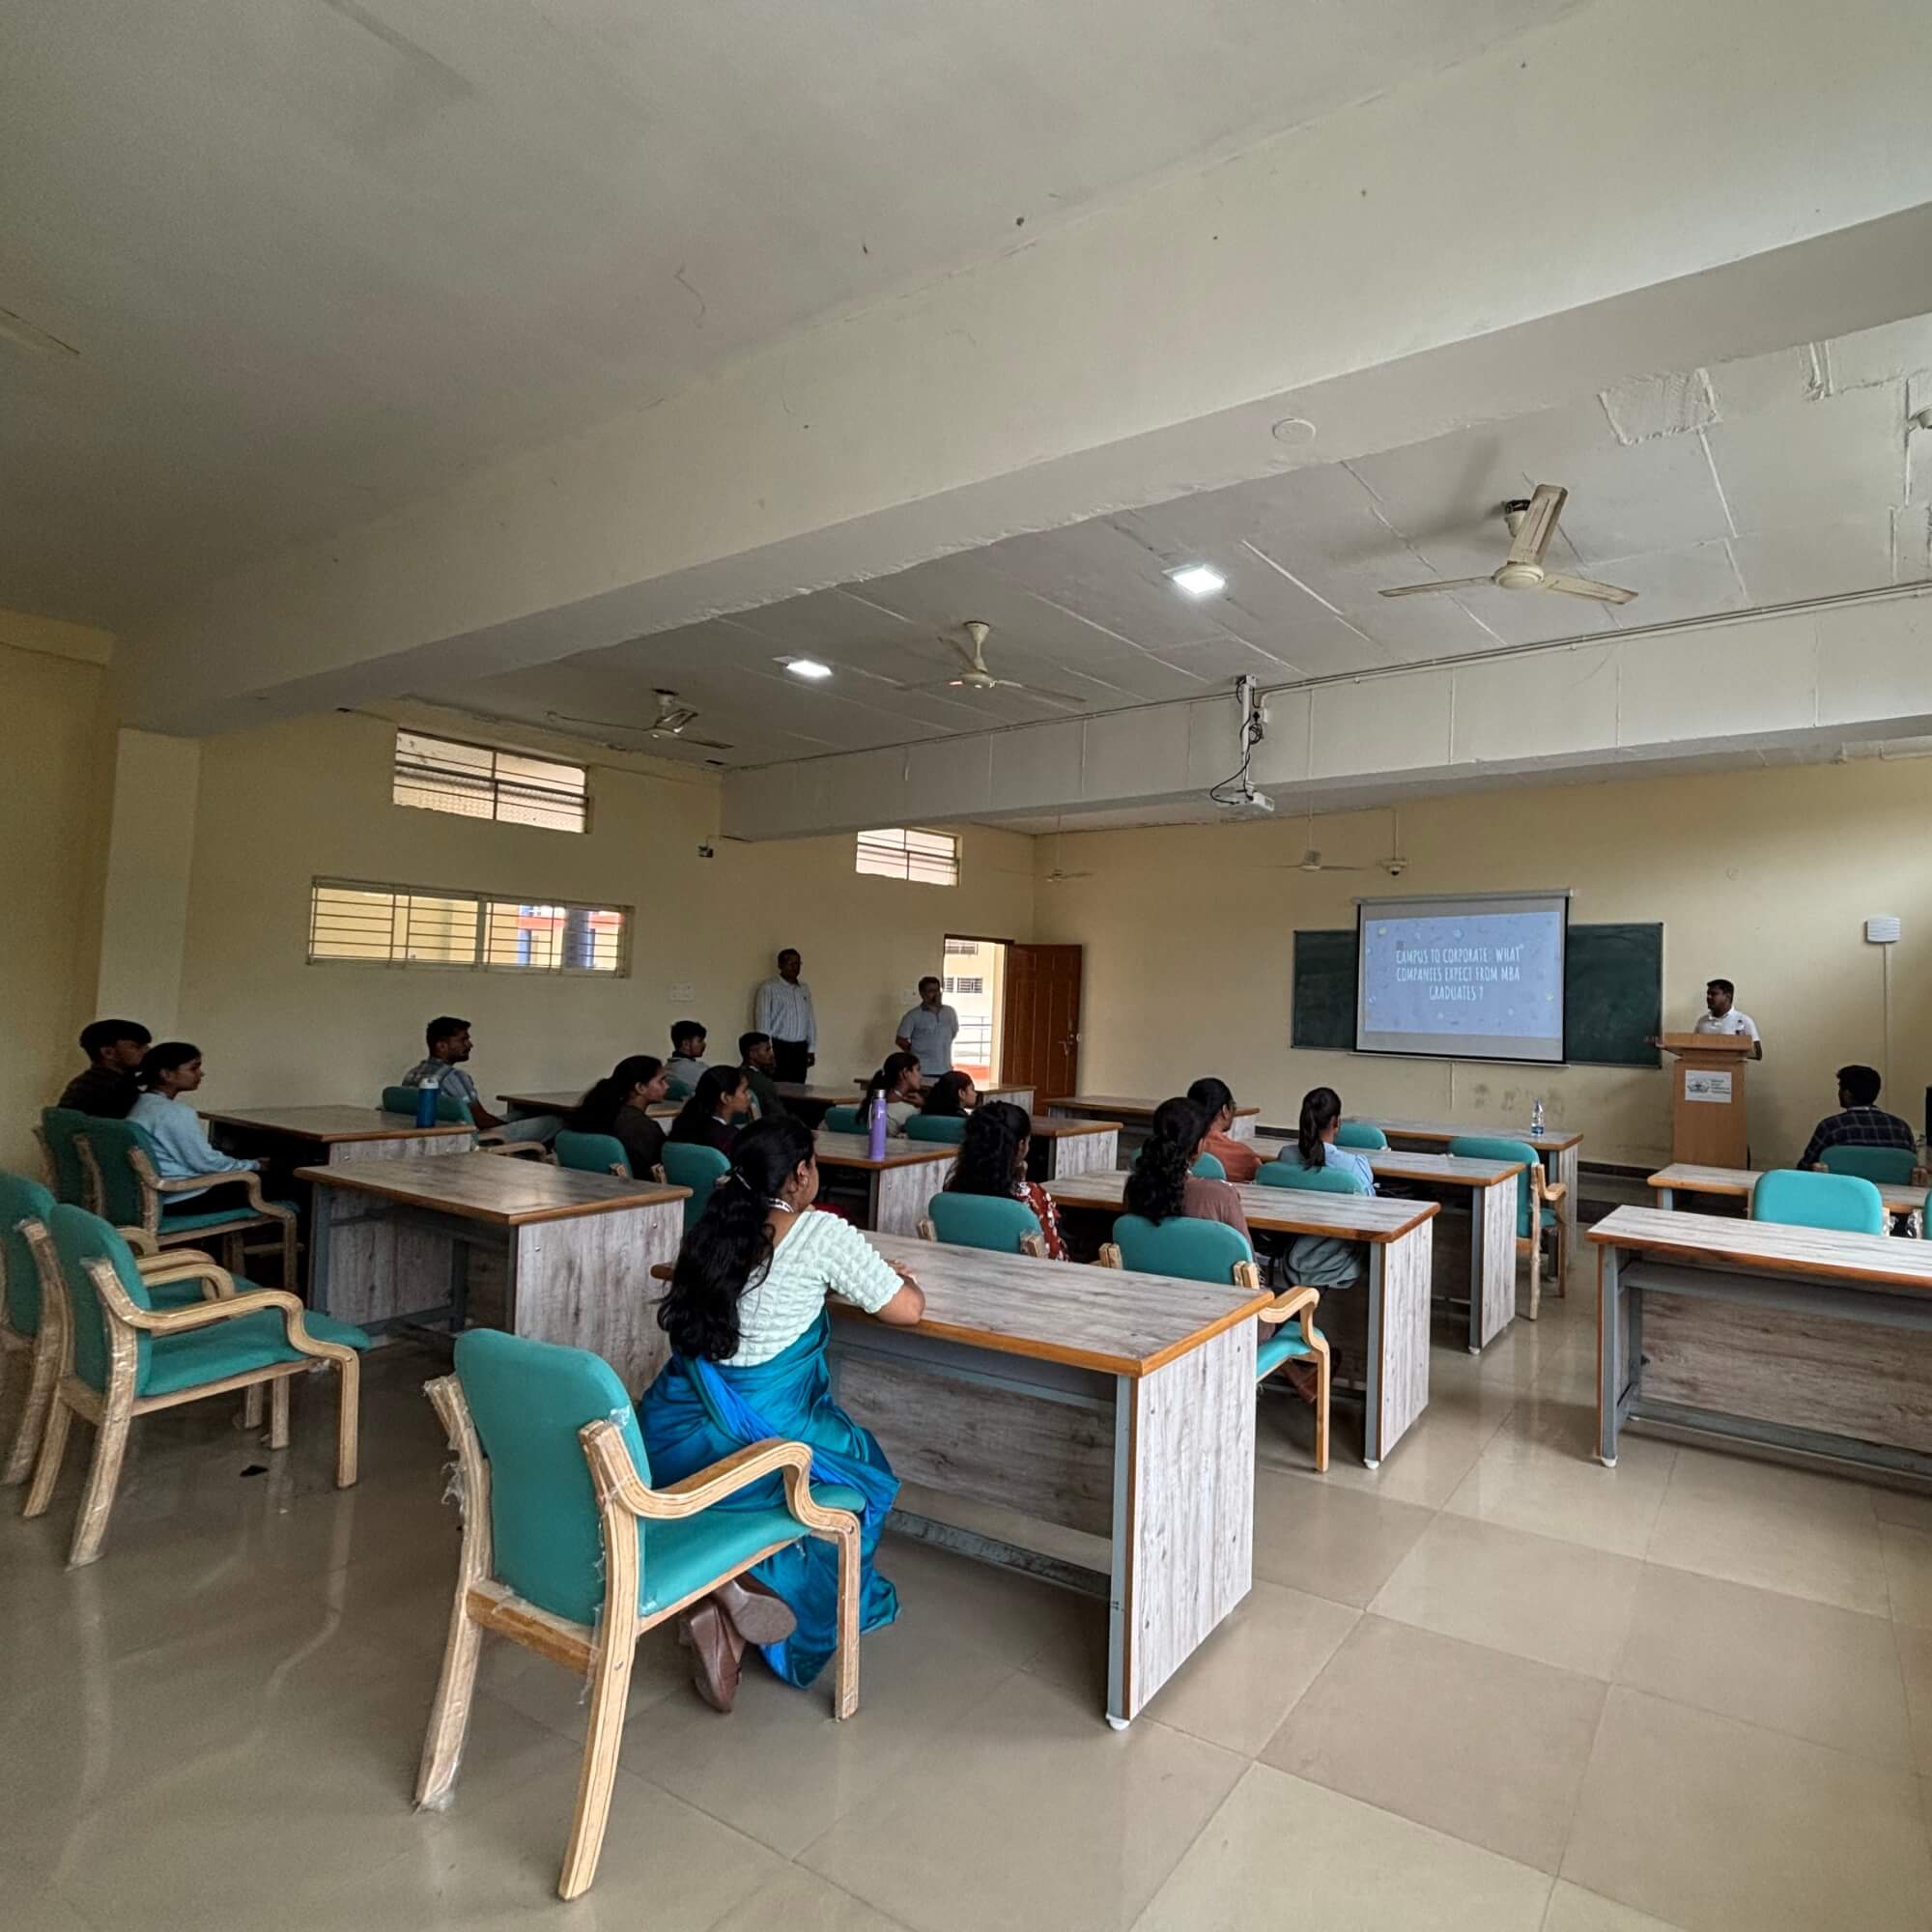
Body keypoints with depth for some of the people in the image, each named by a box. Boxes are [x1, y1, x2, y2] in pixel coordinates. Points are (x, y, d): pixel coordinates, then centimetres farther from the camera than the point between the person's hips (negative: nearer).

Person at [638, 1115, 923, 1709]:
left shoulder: (713, 1228, 6)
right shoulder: (822, 1233, -12)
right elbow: (906, 1310, -8)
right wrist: (898, 1278, 14)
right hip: (757, 1438, -6)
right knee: (866, 1471, 23)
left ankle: (718, 1605, 19)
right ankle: (753, 1589, 3)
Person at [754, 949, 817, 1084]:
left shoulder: (805, 989, 13)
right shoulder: (769, 988, -5)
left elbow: (810, 1019, 14)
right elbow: (763, 1021, -8)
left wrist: (811, 1048, 10)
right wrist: (768, 1051, -13)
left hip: (800, 1049, 5)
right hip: (779, 1047, -5)